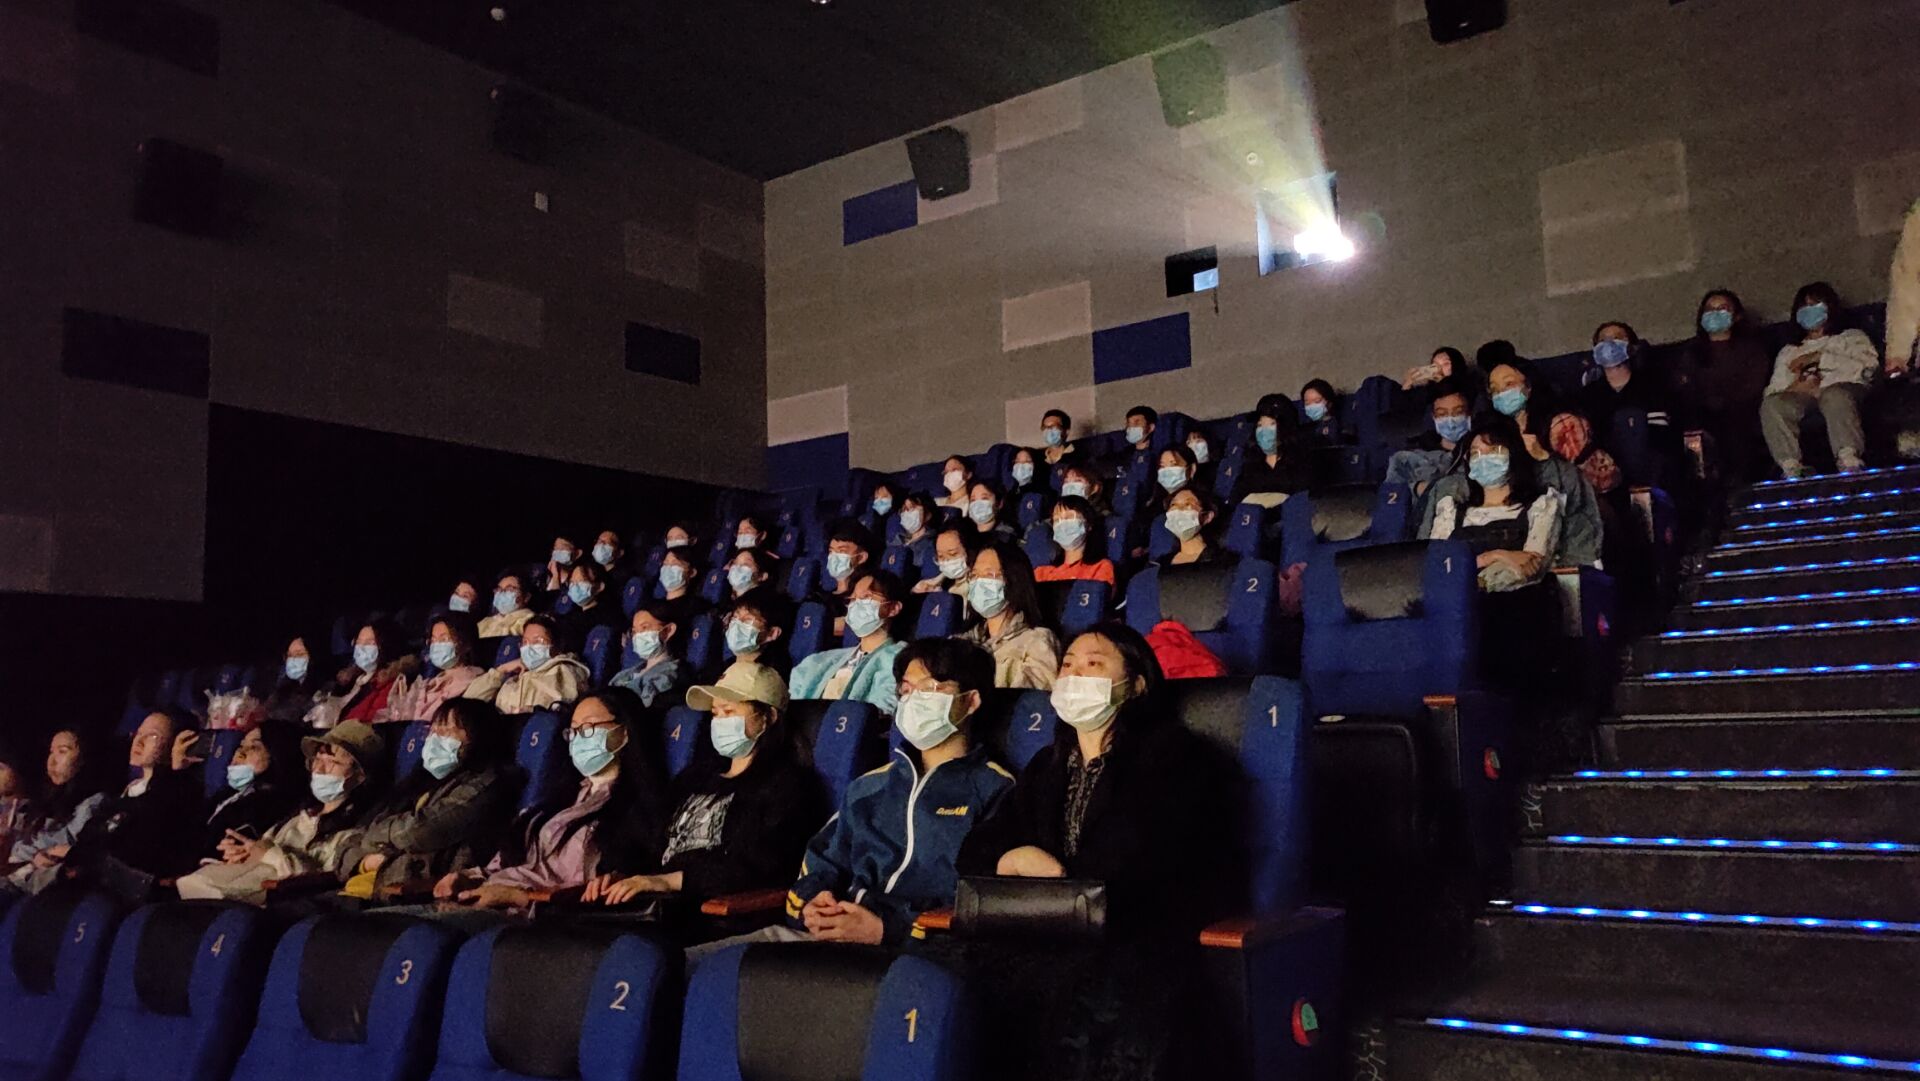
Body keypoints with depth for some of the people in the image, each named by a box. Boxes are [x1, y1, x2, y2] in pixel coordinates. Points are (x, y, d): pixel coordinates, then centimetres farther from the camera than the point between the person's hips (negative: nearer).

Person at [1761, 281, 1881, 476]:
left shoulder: (1852, 337, 30)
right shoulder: (1789, 351, 36)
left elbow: (1868, 366, 6)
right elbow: (1773, 390, 20)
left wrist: (1819, 357, 1)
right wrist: (1793, 388, -5)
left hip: (1843, 388, -2)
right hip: (1801, 395, 2)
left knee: (1834, 395, -41)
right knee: (1771, 405, -34)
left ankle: (1849, 462, -56)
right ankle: (1791, 470, -47)